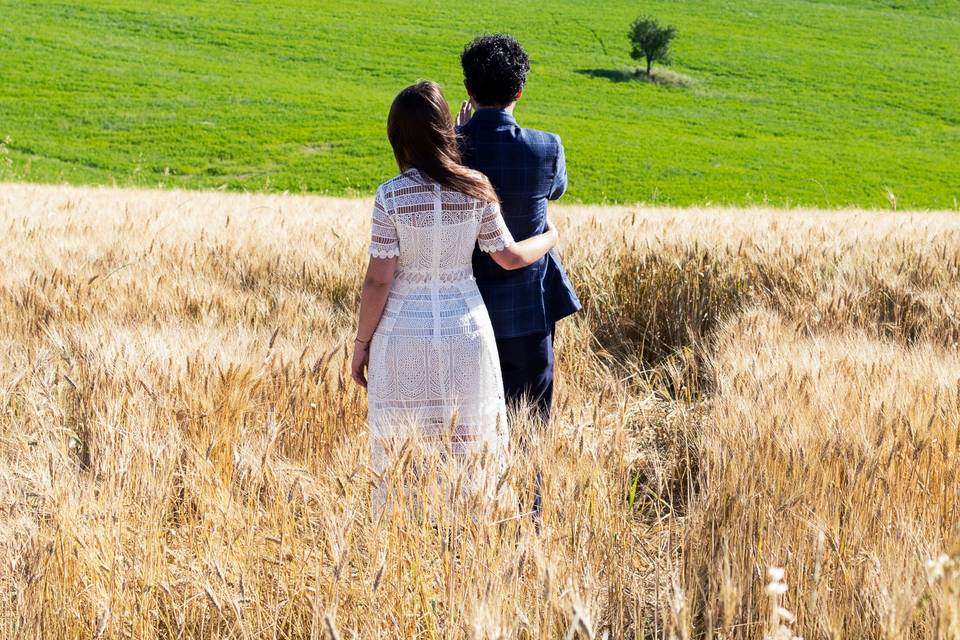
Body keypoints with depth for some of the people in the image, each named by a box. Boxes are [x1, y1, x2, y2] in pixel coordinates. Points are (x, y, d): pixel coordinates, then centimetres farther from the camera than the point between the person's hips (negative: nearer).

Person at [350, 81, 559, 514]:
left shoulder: (392, 196, -13)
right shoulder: (476, 190, -6)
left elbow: (378, 280, -12)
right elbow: (509, 257, 4)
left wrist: (361, 343, -1)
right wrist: (550, 238, 24)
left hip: (405, 337, -2)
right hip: (466, 334, 2)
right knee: (469, 449, 13)